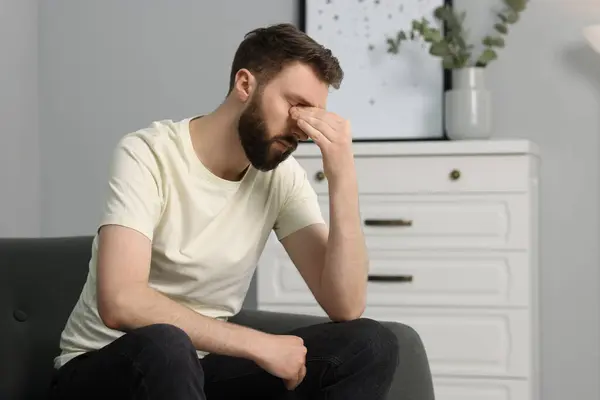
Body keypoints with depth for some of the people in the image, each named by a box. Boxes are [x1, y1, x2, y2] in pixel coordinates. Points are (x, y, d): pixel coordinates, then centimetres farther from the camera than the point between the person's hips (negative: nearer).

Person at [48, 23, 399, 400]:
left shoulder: (282, 175, -2)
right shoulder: (148, 155, -18)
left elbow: (346, 307, -11)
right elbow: (121, 302, -32)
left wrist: (343, 175, -20)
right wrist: (258, 344, -26)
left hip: (199, 368, 6)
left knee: (372, 344, -13)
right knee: (164, 346, -41)